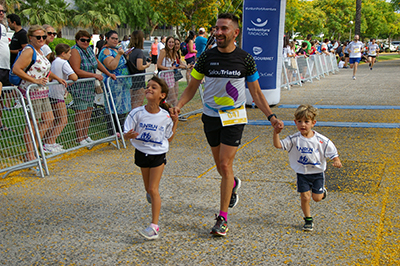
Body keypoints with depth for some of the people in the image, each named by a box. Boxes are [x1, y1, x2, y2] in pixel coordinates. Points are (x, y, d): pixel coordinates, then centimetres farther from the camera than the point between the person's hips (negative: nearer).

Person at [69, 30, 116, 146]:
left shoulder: (89, 49, 11)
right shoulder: (75, 51, -15)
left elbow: (97, 63, 24)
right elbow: (77, 71, -22)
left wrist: (109, 74, 21)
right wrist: (95, 75, -21)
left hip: (90, 86, 8)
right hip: (79, 87, -8)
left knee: (88, 111, 11)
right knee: (80, 112, -5)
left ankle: (86, 135, 21)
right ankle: (80, 138, 3)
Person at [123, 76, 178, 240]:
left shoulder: (165, 117, -13)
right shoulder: (137, 113, -14)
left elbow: (168, 139, 0)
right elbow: (126, 134, -10)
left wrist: (175, 123, -9)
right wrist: (129, 135, -33)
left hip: (158, 154, -2)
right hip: (142, 153, 2)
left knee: (153, 189, -8)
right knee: (149, 189, 18)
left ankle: (154, 227, -4)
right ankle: (155, 203, 54)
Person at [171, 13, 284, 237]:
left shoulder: (246, 59, -5)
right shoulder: (207, 57, -3)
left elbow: (256, 93, 2)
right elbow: (192, 87, 4)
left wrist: (271, 117, -8)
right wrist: (179, 106, -13)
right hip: (211, 117, 2)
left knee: (225, 164, -9)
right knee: (221, 166, 11)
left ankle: (223, 218, 2)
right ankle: (233, 184, 48)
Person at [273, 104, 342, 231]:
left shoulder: (321, 140, -12)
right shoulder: (294, 139, -12)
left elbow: (332, 152, -5)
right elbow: (278, 145, -18)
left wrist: (337, 161, -25)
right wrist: (276, 133, -36)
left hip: (318, 172, 0)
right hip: (302, 173, 0)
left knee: (317, 198, 1)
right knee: (305, 197, -3)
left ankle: (322, 190, 38)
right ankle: (308, 220, 18)